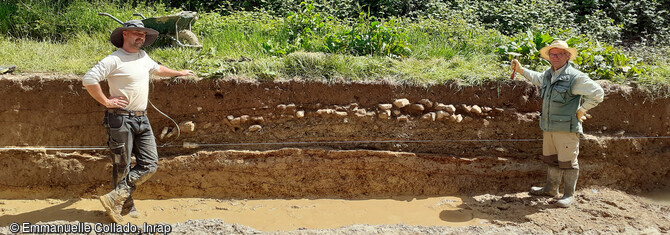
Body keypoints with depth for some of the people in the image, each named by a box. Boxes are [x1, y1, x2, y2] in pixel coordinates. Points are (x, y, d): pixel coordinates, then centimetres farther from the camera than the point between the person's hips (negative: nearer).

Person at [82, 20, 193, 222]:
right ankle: (125, 206, 12)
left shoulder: (143, 56, 15)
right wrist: (106, 101, -15)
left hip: (142, 119, 8)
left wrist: (179, 73, 46)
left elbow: (157, 69, 37)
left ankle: (115, 199, 3)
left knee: (149, 164, 0)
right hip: (121, 119, -8)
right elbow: (88, 79, -18)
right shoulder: (114, 60, -10)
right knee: (123, 166, 0)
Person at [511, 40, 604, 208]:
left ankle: (569, 195, 13)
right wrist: (521, 70, 32)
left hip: (567, 128, -8)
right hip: (548, 127, 8)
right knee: (550, 159, 18)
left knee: (567, 162, 1)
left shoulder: (575, 77, -13)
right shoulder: (548, 74, 10)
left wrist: (581, 111, -8)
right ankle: (551, 188, 33)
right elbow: (538, 79, 35)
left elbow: (597, 94, -10)